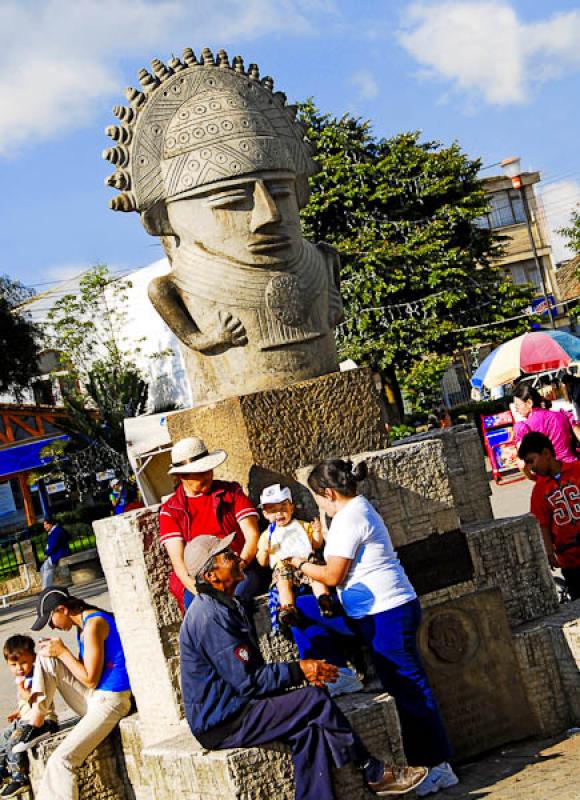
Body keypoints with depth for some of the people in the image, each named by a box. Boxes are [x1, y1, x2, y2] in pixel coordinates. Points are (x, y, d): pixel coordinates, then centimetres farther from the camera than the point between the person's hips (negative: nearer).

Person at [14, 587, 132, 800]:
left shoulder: (94, 624, -18)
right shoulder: (83, 624, 12)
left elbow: (90, 679, -19)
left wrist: (63, 652, -9)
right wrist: (57, 649, 2)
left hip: (110, 701, -10)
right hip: (92, 696, 10)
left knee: (61, 760, -20)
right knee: (46, 657, 1)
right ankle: (38, 724, 2)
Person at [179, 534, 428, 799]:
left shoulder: (227, 606, 15)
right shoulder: (210, 617, -20)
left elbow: (251, 670, 17)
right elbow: (248, 681, -22)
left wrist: (299, 673, 4)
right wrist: (298, 671, -14)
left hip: (231, 709, 10)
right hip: (219, 725, -10)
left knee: (308, 729, -6)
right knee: (315, 700, -13)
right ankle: (374, 774, -2)